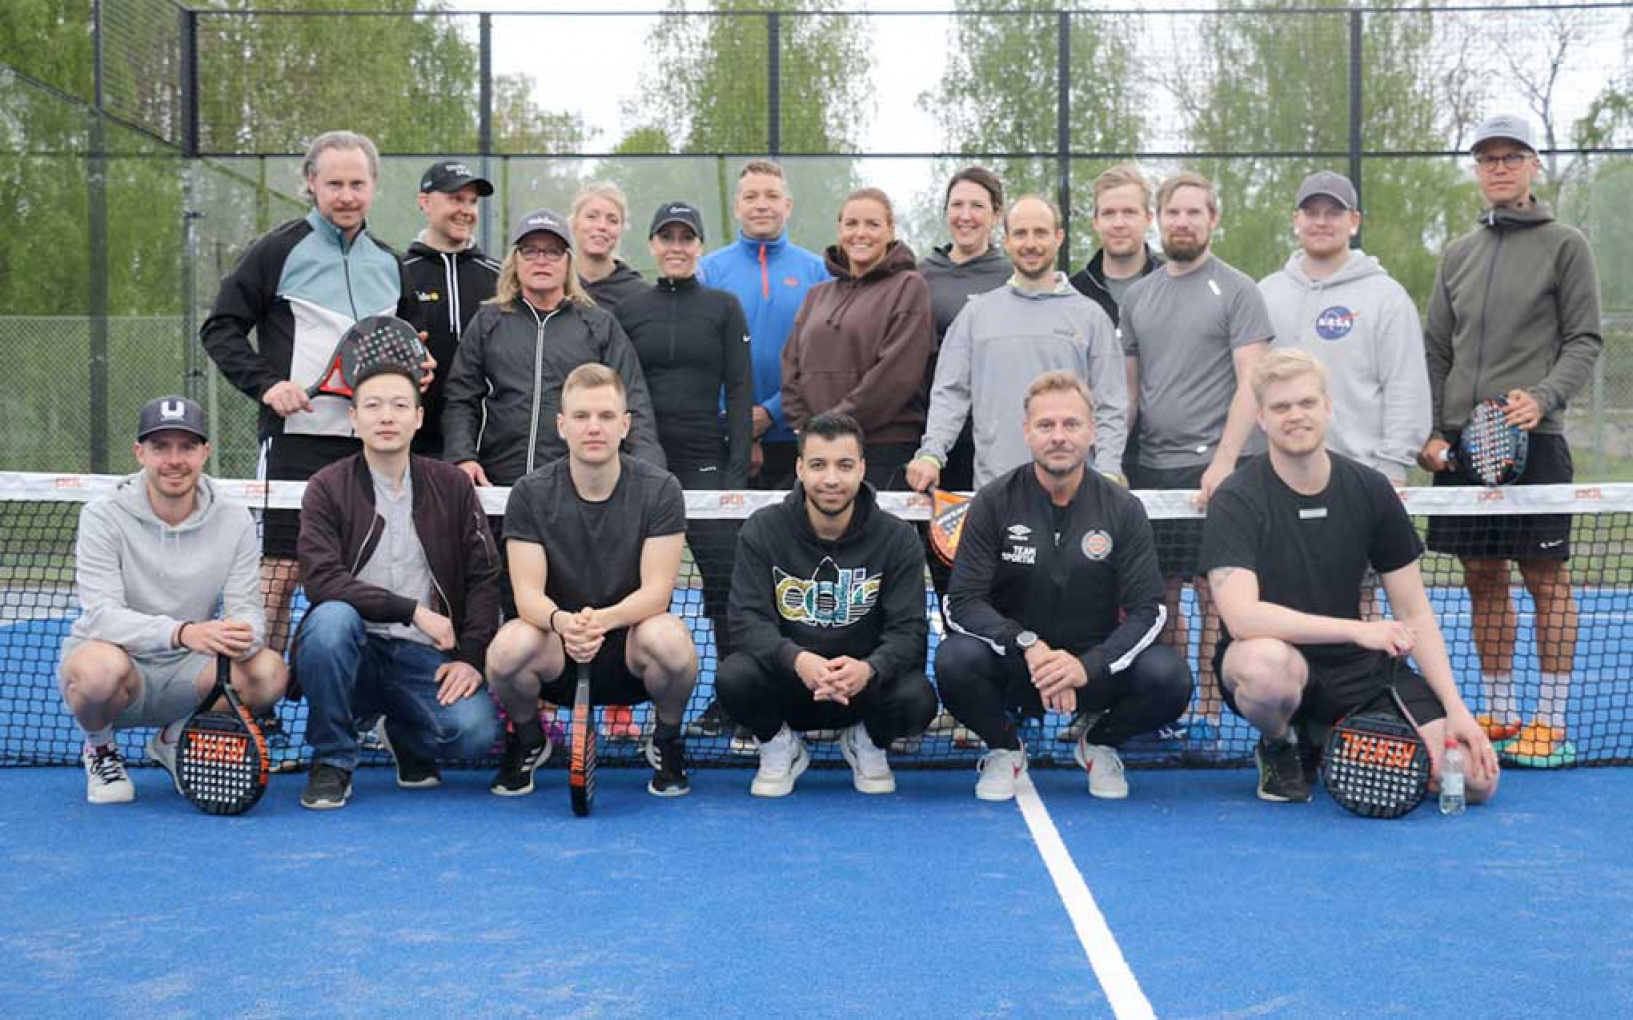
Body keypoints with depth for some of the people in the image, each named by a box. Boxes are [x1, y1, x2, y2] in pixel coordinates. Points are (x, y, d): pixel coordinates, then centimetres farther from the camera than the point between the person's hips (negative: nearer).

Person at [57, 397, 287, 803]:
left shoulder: (235, 520, -3)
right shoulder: (104, 516, -12)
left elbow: (247, 607, -8)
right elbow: (102, 615, -22)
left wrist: (243, 635, -34)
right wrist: (182, 633, -40)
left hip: (185, 678, 3)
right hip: (114, 676, -3)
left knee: (269, 672, -25)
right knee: (102, 665, -38)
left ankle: (175, 739, 7)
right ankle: (99, 747, 0)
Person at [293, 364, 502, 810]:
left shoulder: (451, 485, 6)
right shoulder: (328, 488, -1)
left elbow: (485, 576, 4)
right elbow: (320, 578, -15)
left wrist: (471, 658, -7)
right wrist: (415, 611, -20)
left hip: (426, 655, 1)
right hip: (354, 650, -1)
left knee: (476, 731, -25)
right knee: (331, 617, -35)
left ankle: (406, 738, 15)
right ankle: (332, 760, -12)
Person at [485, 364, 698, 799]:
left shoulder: (660, 489, -7)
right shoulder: (530, 494, -4)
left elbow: (656, 590, -14)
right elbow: (528, 592, -11)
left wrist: (603, 619, -35)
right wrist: (561, 621, -35)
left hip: (629, 652, -1)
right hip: (556, 655, 1)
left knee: (669, 639, -35)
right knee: (508, 647, -32)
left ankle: (668, 740, 0)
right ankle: (527, 738, 4)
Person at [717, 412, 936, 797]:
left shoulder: (897, 537, -7)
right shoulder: (763, 530, -7)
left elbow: (909, 630, -13)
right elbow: (748, 619, -15)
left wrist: (869, 668, -37)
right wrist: (797, 660, -37)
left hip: (864, 687, 0)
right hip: (786, 685, 0)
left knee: (917, 700, -31)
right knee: (734, 677, -31)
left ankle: (868, 744, 7)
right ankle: (780, 747, 4)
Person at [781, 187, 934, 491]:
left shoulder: (908, 287, 1)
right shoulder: (818, 295, 19)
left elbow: (897, 374, -10)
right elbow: (791, 367, 14)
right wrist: (806, 426, -3)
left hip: (885, 450, -5)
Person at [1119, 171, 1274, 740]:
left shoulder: (1237, 290, -2)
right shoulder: (1137, 296, 14)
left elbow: (1250, 382, -9)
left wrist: (1224, 460, -18)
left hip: (1210, 466, -5)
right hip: (1150, 466, 5)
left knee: (1212, 592, -2)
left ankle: (1207, 713, 6)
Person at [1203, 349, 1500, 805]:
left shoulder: (1370, 489, 0)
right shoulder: (1235, 500, -13)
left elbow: (1414, 612, 4)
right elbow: (1242, 616, -26)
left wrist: (1456, 709, -5)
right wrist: (1357, 628, -29)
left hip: (1358, 666, 4)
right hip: (1275, 663, -4)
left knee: (1476, 780, -12)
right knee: (1266, 662, -42)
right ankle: (1279, 746, -4)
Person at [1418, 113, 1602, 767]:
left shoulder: (1565, 246, 3)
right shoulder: (1457, 255, 15)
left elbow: (1585, 340, -2)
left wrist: (1544, 397, -18)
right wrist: (1431, 430, 5)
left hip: (1532, 439, -4)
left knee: (1546, 577, -2)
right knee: (1482, 579, 8)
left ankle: (1551, 721, 5)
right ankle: (1500, 713, 17)